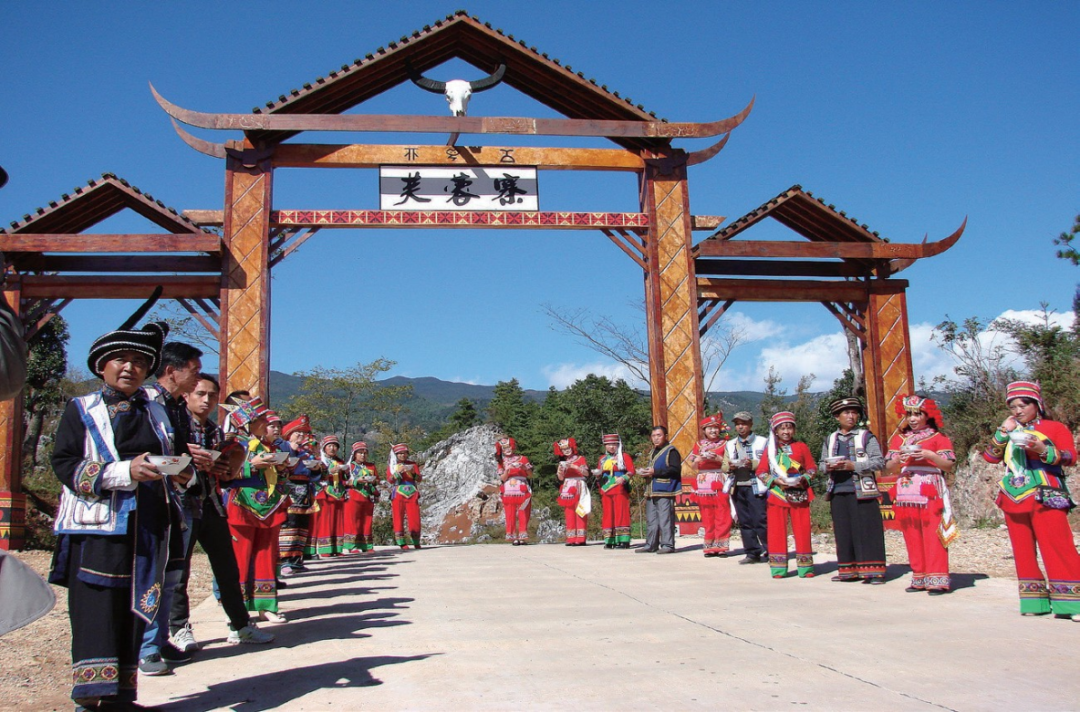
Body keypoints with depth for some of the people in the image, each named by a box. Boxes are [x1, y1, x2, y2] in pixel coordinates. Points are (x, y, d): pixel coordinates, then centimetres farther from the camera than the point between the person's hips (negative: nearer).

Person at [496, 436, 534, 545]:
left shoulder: (522, 459, 9)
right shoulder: (502, 462, 12)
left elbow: (530, 475, 5)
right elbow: (502, 478, 3)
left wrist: (524, 467, -12)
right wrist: (507, 471, -14)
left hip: (522, 490, -1)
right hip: (508, 491, 1)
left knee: (523, 515, -4)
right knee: (510, 515, -3)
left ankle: (523, 537, -1)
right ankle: (513, 537, 0)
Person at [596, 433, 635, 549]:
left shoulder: (624, 457, 4)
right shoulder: (602, 459, 18)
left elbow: (631, 471, -4)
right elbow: (599, 474, 20)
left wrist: (624, 478, -21)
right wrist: (598, 475, -3)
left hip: (620, 490, -4)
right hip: (606, 491, 4)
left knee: (621, 513, -7)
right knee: (608, 514, 2)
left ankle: (623, 541, -7)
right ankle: (609, 541, 6)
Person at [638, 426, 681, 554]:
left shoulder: (671, 451, -5)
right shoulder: (653, 452, 23)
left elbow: (675, 469, -17)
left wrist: (655, 471, -18)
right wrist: (646, 472, 11)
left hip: (665, 491, -9)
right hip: (652, 491, 9)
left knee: (665, 519, -8)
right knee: (651, 520, 10)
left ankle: (667, 545, -4)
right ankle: (651, 545, 15)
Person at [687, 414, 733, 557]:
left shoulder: (724, 443, 6)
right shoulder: (699, 444, 14)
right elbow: (693, 465, 12)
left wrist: (717, 458, -14)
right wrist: (700, 458, -7)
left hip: (720, 482, -2)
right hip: (703, 483, 3)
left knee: (722, 515, -7)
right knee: (707, 517, 2)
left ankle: (721, 546, -3)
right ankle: (710, 546, 7)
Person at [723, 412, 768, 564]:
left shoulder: (762, 442, 3)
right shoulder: (730, 445, 17)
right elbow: (724, 466, 15)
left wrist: (753, 464, -19)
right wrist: (729, 467, -8)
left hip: (755, 487, -5)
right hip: (737, 487, 5)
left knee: (760, 520, -8)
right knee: (744, 522, 6)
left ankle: (770, 552, 2)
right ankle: (752, 553, 12)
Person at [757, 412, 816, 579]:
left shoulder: (801, 446, 6)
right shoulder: (770, 449, 6)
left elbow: (812, 468, 8)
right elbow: (761, 471, 4)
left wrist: (803, 479, -11)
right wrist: (774, 480, -12)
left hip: (799, 494, 0)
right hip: (777, 494, 0)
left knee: (802, 530, 3)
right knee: (776, 531, 0)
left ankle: (805, 567, 12)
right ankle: (778, 569, 7)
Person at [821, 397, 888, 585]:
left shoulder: (867, 436, 2)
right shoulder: (830, 440, 15)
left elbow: (879, 462, -6)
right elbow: (822, 463, 19)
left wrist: (853, 466, -16)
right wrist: (829, 467, -5)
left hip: (861, 491, -4)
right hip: (838, 491, 4)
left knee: (866, 531, -4)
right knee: (843, 532, 6)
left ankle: (872, 571, 0)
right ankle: (848, 570, 14)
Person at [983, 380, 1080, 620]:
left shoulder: (1054, 428, 6)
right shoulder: (1009, 432, 19)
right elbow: (990, 457, 7)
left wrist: (1043, 450, -21)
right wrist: (1003, 431, -1)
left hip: (1045, 497, -5)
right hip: (1014, 499, 5)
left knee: (1057, 546, -11)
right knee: (1023, 550, 5)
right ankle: (1034, 601, 11)